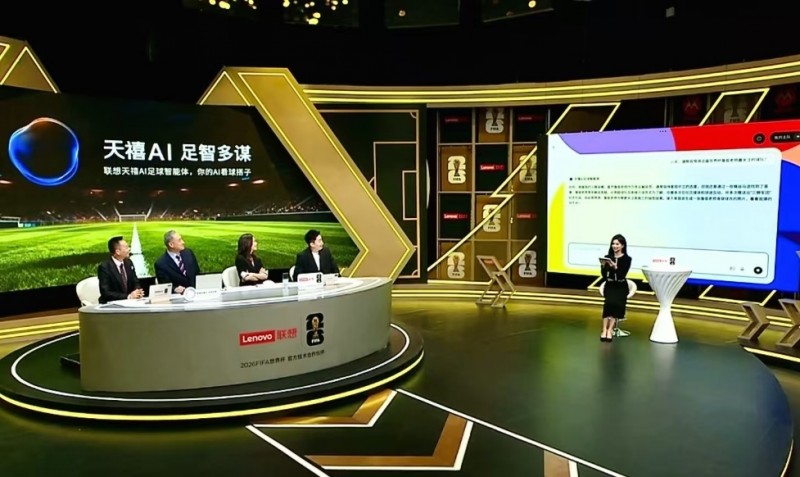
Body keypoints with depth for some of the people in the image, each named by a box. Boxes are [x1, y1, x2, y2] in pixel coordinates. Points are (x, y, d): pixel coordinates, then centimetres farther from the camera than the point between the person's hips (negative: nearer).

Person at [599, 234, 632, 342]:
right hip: (609, 285, 1)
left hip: (621, 286, -1)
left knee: (616, 303, -29)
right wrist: (603, 266, -20)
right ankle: (605, 330, -29)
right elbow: (604, 275, -2)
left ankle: (609, 330, -26)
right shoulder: (607, 257, 4)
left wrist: (615, 267, -29)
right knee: (609, 302, -28)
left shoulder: (627, 259, -2)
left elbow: (622, 275, -14)